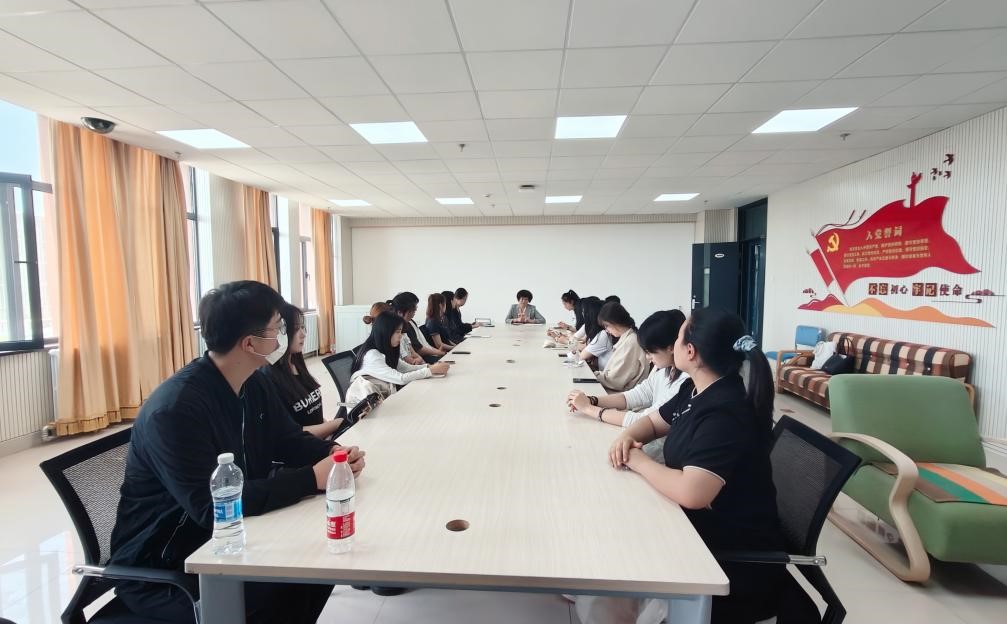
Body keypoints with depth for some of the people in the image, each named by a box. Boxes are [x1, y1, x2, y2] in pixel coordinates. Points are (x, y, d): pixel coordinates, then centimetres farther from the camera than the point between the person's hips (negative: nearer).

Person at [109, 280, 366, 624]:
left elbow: (290, 441, 4)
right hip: (158, 567, -7)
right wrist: (312, 479, -33)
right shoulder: (175, 408, -29)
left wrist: (334, 455, -17)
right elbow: (212, 506, -34)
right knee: (279, 592, -26)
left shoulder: (255, 384, -2)